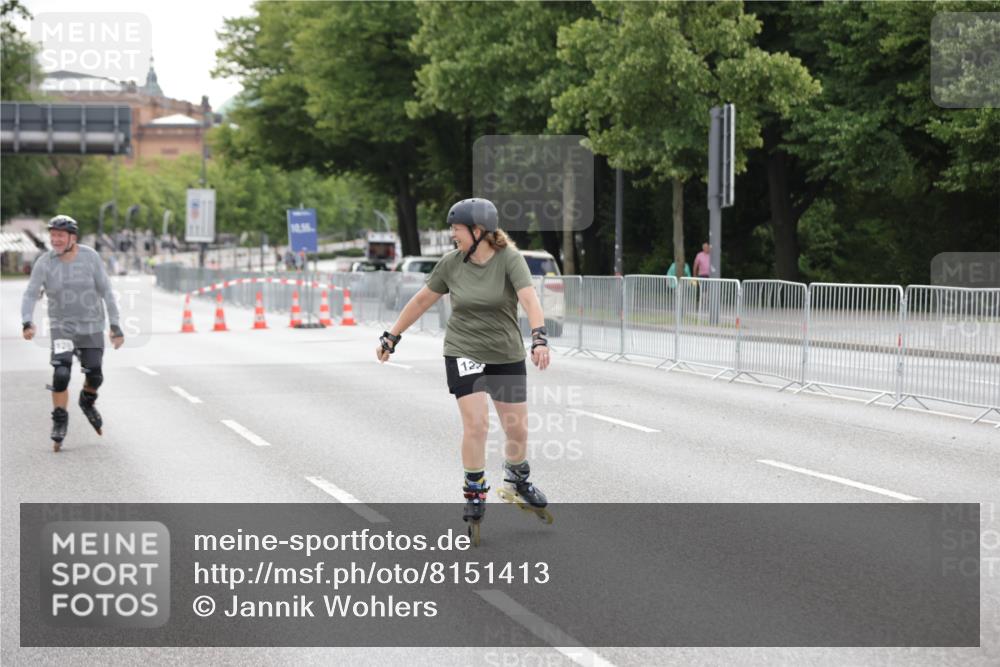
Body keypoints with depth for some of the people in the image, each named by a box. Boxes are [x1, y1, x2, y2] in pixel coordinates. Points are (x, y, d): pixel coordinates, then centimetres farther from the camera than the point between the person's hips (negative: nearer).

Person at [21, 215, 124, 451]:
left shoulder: (90, 257, -9)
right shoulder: (44, 263, -11)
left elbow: (105, 291, -5)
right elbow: (30, 295, -14)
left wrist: (115, 326, -7)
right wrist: (27, 323, -31)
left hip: (91, 326, 1)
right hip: (62, 326, -1)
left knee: (94, 376, 5)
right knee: (61, 374, -18)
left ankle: (87, 401, 40)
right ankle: (59, 421, 1)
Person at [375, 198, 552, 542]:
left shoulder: (509, 259, -12)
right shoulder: (451, 263, -3)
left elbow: (529, 298, -26)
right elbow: (421, 300, 9)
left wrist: (539, 338, -42)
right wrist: (392, 336, 13)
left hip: (507, 355, 0)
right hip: (463, 352, 0)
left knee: (517, 428, 5)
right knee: (476, 423, -15)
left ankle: (517, 483, 34)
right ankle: (474, 496, 0)